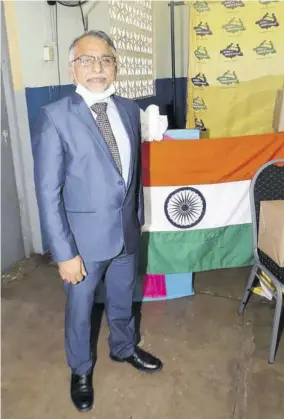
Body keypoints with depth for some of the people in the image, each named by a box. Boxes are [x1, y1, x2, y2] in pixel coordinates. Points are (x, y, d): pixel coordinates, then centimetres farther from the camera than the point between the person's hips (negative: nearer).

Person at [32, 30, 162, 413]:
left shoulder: (130, 110, 1)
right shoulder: (54, 118, -16)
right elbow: (48, 192, -16)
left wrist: (138, 216, 12)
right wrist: (64, 252, -16)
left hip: (126, 232, 5)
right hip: (84, 237, -4)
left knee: (122, 300, 25)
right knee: (80, 309, 18)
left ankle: (124, 348, 53)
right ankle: (81, 370, 45)